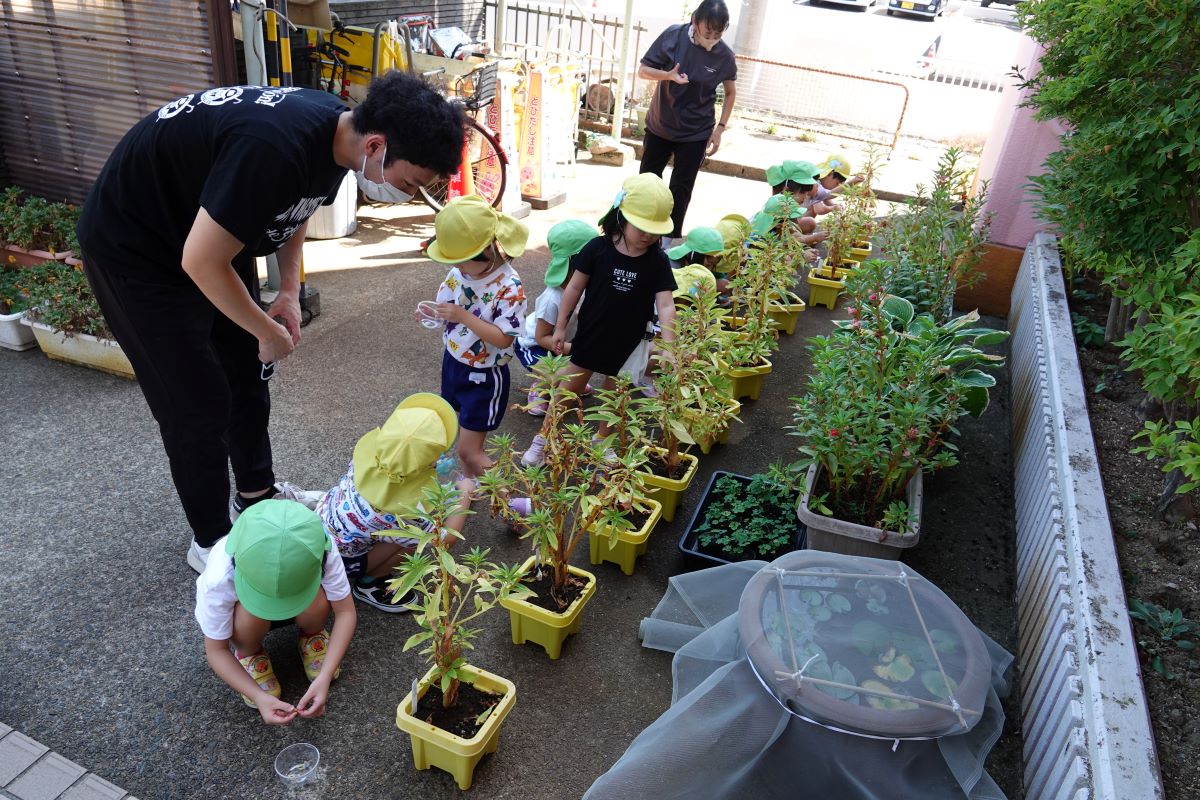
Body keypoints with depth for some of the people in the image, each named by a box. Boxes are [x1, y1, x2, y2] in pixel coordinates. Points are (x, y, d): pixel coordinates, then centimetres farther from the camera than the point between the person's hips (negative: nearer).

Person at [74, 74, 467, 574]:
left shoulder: (337, 129, -11)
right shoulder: (274, 147, -39)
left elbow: (294, 208, 9)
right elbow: (201, 262, -31)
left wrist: (289, 292, -1)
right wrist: (268, 331, -16)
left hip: (209, 231, 8)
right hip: (134, 248, -8)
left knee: (247, 372, 15)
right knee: (200, 404, -1)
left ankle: (257, 493, 37)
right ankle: (211, 542, 19)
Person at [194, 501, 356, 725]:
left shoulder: (319, 550, -38)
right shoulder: (218, 580, -38)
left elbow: (345, 612, -26)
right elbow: (216, 650, -22)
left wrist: (324, 677, -36)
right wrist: (259, 696, -33)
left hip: (301, 592, 1)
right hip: (242, 605, -1)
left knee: (318, 603, -32)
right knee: (251, 616, -34)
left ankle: (311, 635, 3)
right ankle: (250, 654, 0)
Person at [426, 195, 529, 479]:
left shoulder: (509, 287, -28)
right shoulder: (460, 271, -9)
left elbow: (503, 339, -30)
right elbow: (445, 302, 8)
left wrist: (462, 316, -35)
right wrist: (433, 313, -15)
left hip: (484, 376, -7)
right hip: (453, 361, 7)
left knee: (469, 449, 2)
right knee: (457, 429, 25)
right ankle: (468, 477, 48)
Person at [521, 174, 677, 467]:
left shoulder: (657, 261, -13)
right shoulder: (598, 248, -15)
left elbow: (666, 305, -14)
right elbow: (575, 287, -5)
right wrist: (560, 327, -2)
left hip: (628, 343, 1)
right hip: (590, 335, -1)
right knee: (569, 388, 12)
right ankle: (543, 438, 27)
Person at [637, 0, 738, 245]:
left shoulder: (724, 55, -12)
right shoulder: (673, 36, -14)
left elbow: (730, 93, 4)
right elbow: (642, 71, -9)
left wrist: (720, 128, -3)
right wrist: (669, 75, -27)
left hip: (695, 133, -1)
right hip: (659, 126, 1)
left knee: (680, 188, 1)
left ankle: (668, 239, 13)